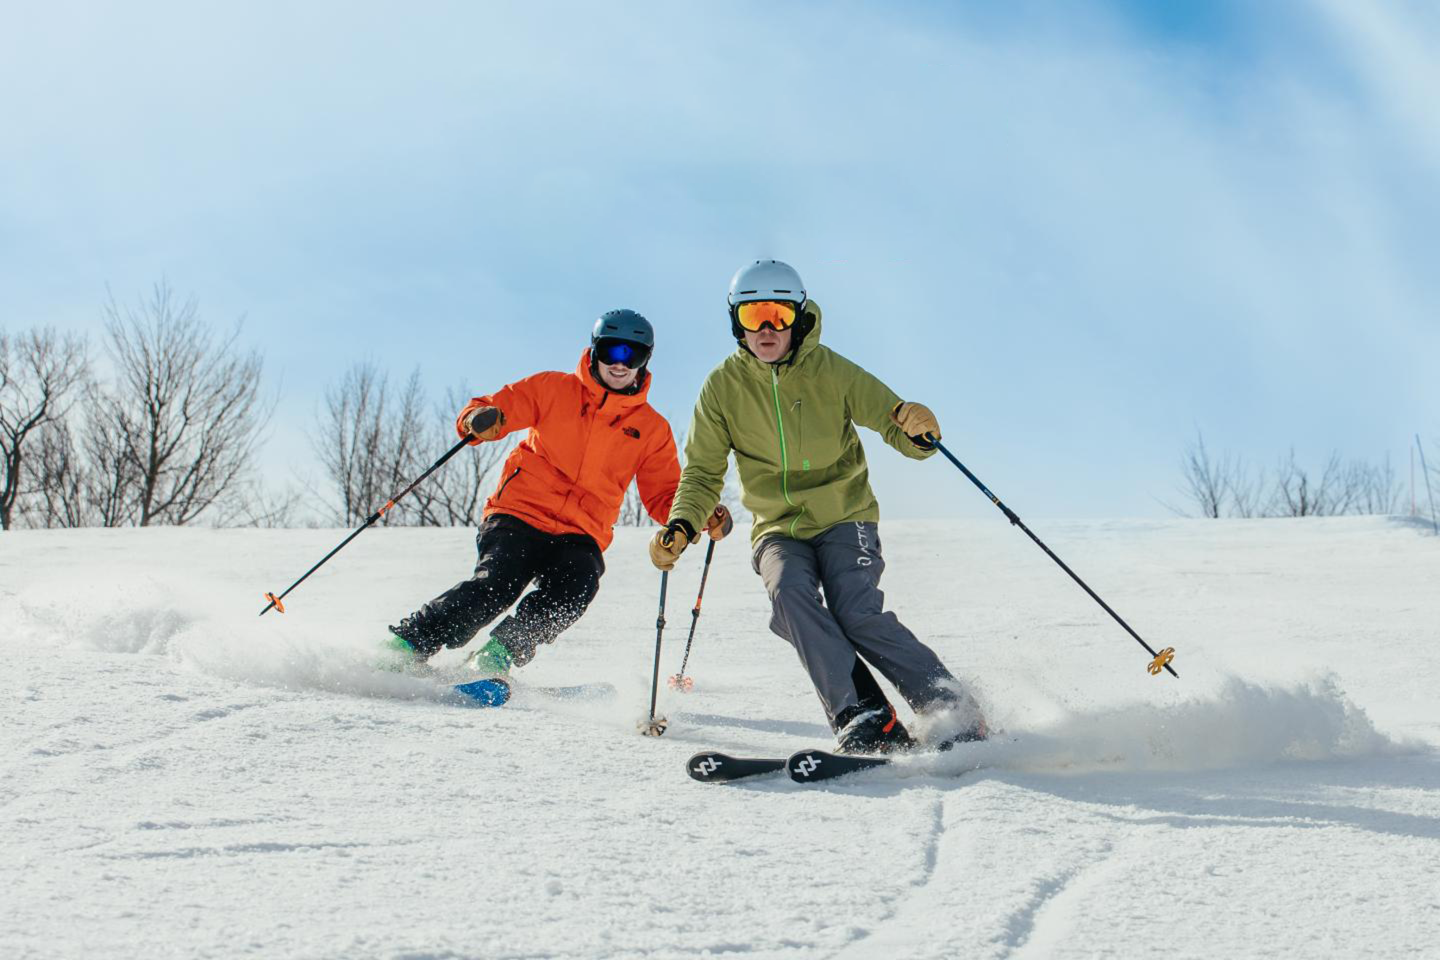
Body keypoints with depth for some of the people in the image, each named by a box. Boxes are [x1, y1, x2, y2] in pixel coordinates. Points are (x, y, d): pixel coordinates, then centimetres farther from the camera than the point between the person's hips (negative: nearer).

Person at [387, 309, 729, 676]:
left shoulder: (652, 429, 12)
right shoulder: (553, 388, 7)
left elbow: (664, 495, 16)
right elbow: (495, 408, 8)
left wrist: (703, 515, -5)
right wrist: (478, 419, -18)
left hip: (580, 536, 2)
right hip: (520, 514, -2)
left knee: (574, 591, -30)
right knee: (497, 584, -26)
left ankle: (498, 655, -19)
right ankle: (408, 643, -14)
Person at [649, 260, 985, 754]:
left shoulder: (831, 371, -8)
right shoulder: (723, 386, -2)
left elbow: (898, 427, -7)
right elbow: (703, 473, 3)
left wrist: (918, 430, -33)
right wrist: (680, 526, -16)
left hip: (844, 517, -2)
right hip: (778, 528, 2)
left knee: (857, 613, -24)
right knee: (789, 591, -29)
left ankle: (957, 716, -14)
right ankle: (864, 720, -31)